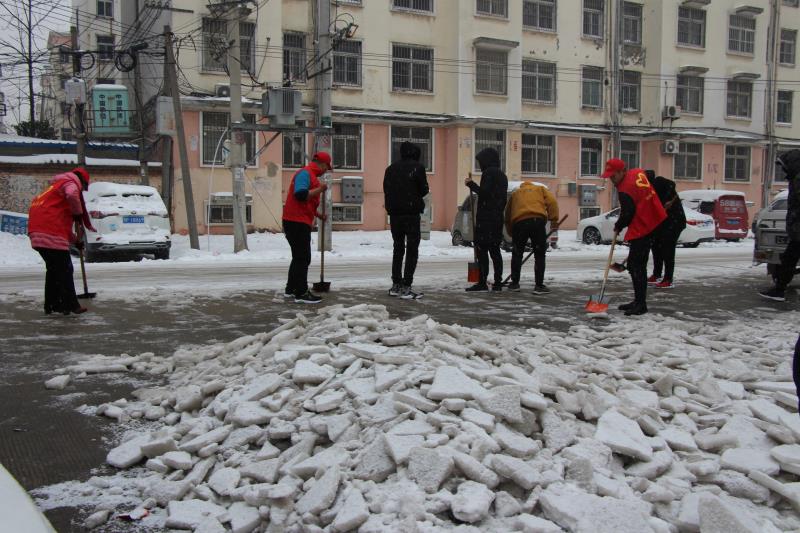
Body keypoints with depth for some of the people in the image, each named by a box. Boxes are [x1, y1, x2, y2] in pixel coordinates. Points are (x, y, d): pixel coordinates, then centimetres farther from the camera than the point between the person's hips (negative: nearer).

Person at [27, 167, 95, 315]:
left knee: (54, 268, 18)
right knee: (65, 269, -3)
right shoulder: (71, 183, 3)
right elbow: (72, 196, -25)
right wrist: (78, 218, -12)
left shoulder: (57, 186, 32)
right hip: (51, 232, -9)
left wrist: (76, 240, 38)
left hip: (37, 230, 9)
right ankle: (71, 305, 0)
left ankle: (51, 305, 22)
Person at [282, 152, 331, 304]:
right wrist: (319, 189, -18)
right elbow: (300, 195, -26)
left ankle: (291, 289, 24)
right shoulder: (305, 173, -11)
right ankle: (301, 293, -5)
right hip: (297, 222, -10)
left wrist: (318, 215, 18)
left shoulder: (311, 176, 19)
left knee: (299, 257, 17)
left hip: (300, 222, 10)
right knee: (303, 258, -8)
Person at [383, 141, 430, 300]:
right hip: (411, 213, -5)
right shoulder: (417, 167, -6)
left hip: (394, 214, 5)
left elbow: (386, 190, 9)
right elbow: (424, 190, -5)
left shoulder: (391, 168, 9)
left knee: (398, 248, 15)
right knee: (412, 250, -1)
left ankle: (396, 285, 15)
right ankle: (406, 287, -8)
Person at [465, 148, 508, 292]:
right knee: (494, 250, 11)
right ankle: (498, 283, 11)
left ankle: (482, 282, -11)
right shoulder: (502, 176, 20)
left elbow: (484, 192, -19)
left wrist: (471, 184, -8)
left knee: (482, 249, -8)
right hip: (498, 217, 9)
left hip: (486, 218, -9)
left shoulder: (488, 173, -9)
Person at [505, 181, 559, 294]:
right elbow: (552, 202, 7)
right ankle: (539, 286, 4)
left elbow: (508, 215, 27)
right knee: (539, 255, 6)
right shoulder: (540, 188, 27)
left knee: (517, 254, 17)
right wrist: (554, 220, 4)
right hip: (537, 220, -2)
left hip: (519, 222, 2)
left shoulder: (515, 193, 32)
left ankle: (515, 283, 20)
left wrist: (511, 233, 31)